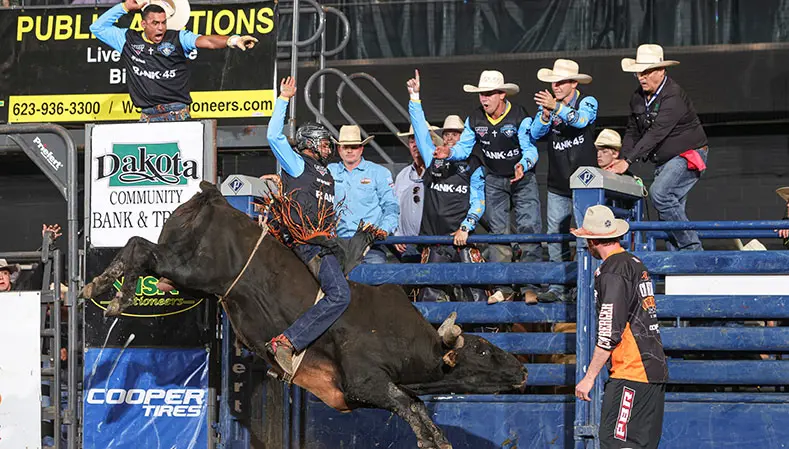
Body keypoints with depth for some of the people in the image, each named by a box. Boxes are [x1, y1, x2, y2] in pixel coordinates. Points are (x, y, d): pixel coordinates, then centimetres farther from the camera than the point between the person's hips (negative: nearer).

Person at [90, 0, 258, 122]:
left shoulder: (178, 38, 5)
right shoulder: (128, 40, 13)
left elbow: (206, 41, -9)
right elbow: (98, 28, 19)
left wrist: (233, 40, -27)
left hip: (178, 114, -2)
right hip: (148, 118, 2)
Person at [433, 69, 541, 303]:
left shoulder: (519, 116, -18)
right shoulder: (475, 119, -5)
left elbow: (530, 149, -21)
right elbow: (463, 147, -1)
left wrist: (523, 165, -42)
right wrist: (449, 153, -23)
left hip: (523, 179, -4)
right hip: (494, 181, 4)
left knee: (529, 229, -11)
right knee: (498, 233, 3)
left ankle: (530, 286, -10)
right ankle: (503, 287, 7)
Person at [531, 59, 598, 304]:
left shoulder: (587, 102, -3)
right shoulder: (547, 104, 10)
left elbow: (581, 120, -25)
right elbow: (535, 133, -1)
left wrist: (556, 107, -38)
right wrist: (546, 114, -20)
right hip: (557, 185, 4)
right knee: (556, 236, 2)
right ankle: (557, 288, 4)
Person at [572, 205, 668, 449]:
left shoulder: (612, 272, -11)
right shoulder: (637, 264, 18)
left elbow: (610, 334, -16)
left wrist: (589, 377, -11)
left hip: (630, 373, -10)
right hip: (655, 371, 10)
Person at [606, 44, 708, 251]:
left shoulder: (673, 97, -22)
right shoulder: (638, 97, 5)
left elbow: (656, 133, -30)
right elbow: (632, 131, 13)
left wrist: (628, 161, -35)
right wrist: (622, 160, -5)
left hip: (688, 156, -9)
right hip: (664, 162, 9)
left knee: (659, 192, -27)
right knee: (668, 212, 3)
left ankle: (691, 247, -21)